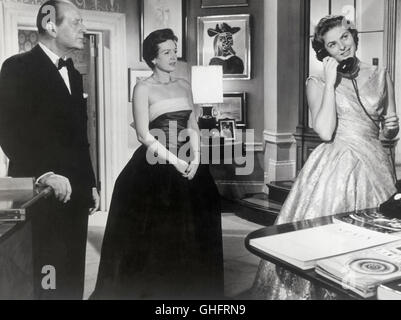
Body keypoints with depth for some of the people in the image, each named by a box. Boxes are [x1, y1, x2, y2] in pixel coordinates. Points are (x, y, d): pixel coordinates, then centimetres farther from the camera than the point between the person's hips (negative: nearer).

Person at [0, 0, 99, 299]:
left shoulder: (73, 74, 17)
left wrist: (90, 184, 16)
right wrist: (44, 174, -24)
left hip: (75, 193, 7)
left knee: (72, 277, 11)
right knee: (45, 280, 0)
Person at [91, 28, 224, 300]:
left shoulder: (184, 86, 13)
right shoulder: (144, 88, -3)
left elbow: (193, 126, 10)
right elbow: (144, 134, -10)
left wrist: (195, 158, -5)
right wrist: (174, 160, -16)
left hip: (188, 165, 5)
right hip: (155, 167, -5)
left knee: (189, 234, 9)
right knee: (155, 236, 0)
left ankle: (188, 289, 23)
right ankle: (152, 289, 16)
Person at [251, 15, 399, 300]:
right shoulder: (318, 84, 0)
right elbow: (325, 132, -15)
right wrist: (330, 83, -11)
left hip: (374, 167, 3)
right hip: (334, 166, -3)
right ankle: (317, 289, 16)